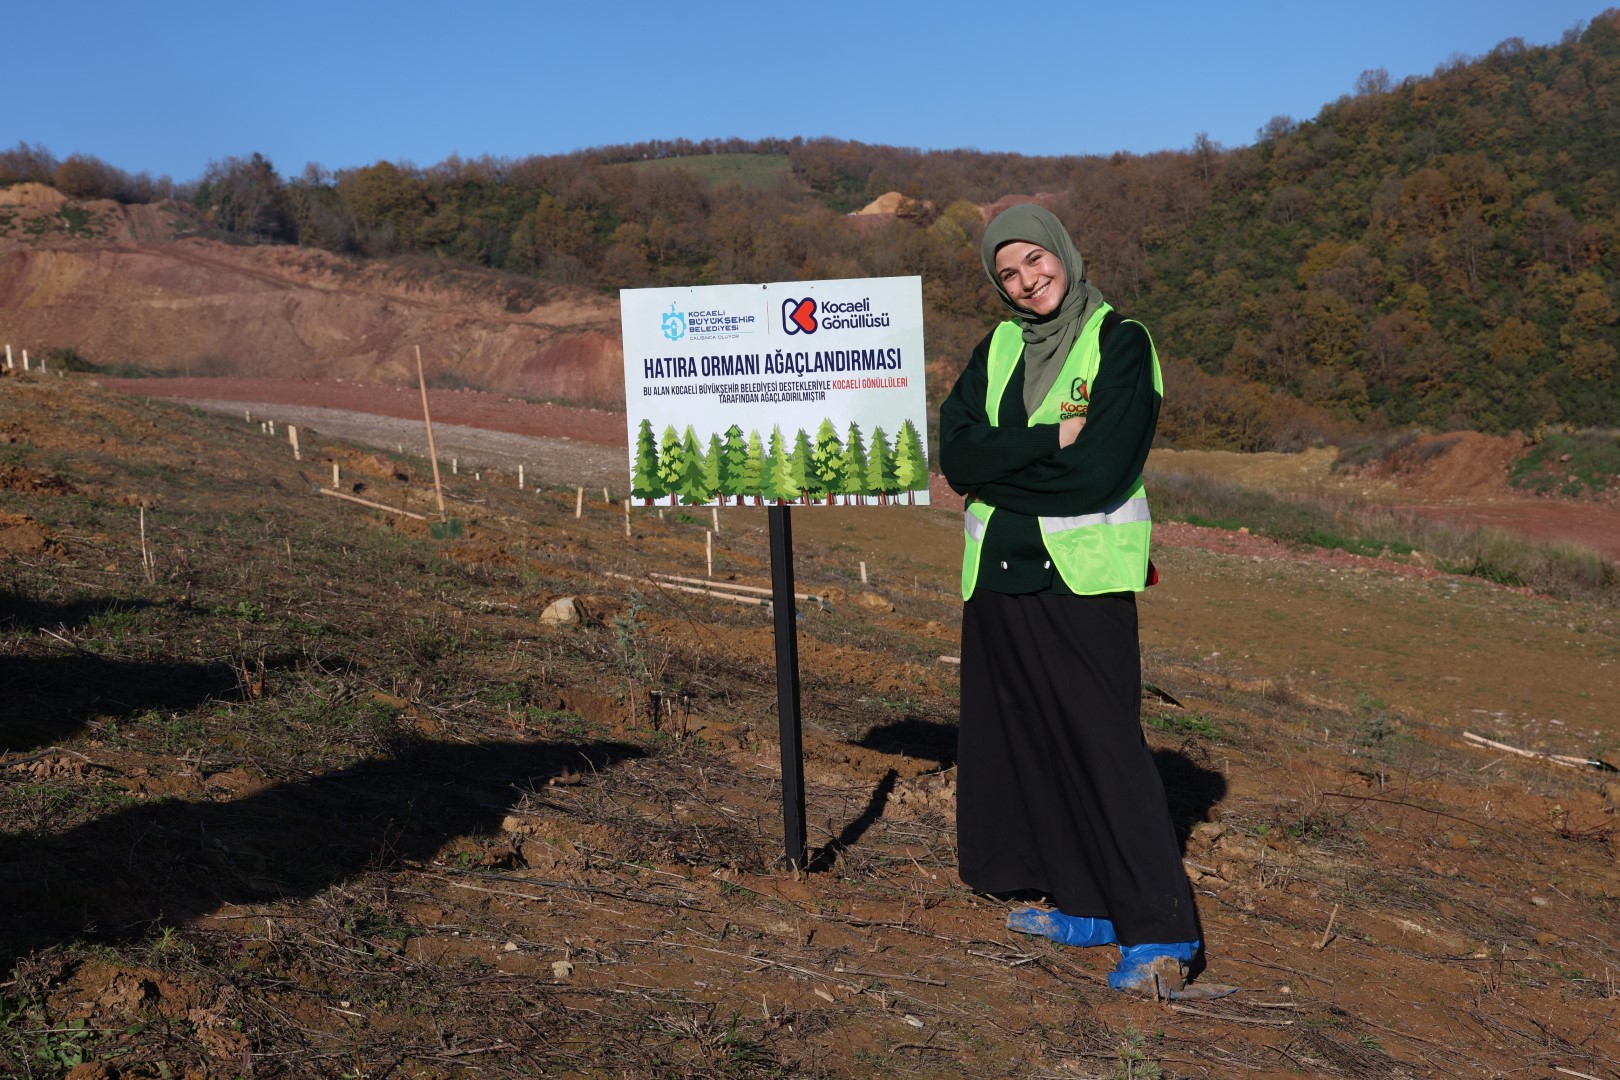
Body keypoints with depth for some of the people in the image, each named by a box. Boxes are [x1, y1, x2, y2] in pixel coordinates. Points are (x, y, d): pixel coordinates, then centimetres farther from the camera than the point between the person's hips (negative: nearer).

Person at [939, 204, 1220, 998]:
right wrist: (1048, 440, -15)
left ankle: (1160, 933, -3)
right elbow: (956, 452, -3)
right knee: (1030, 739, 10)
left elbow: (1099, 471, -16)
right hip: (1000, 576, 6)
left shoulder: (1121, 342, -4)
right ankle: (1085, 904, 23)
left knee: (1103, 745, -8)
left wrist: (996, 464, -7)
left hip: (1083, 578, -6)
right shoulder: (996, 350, 12)